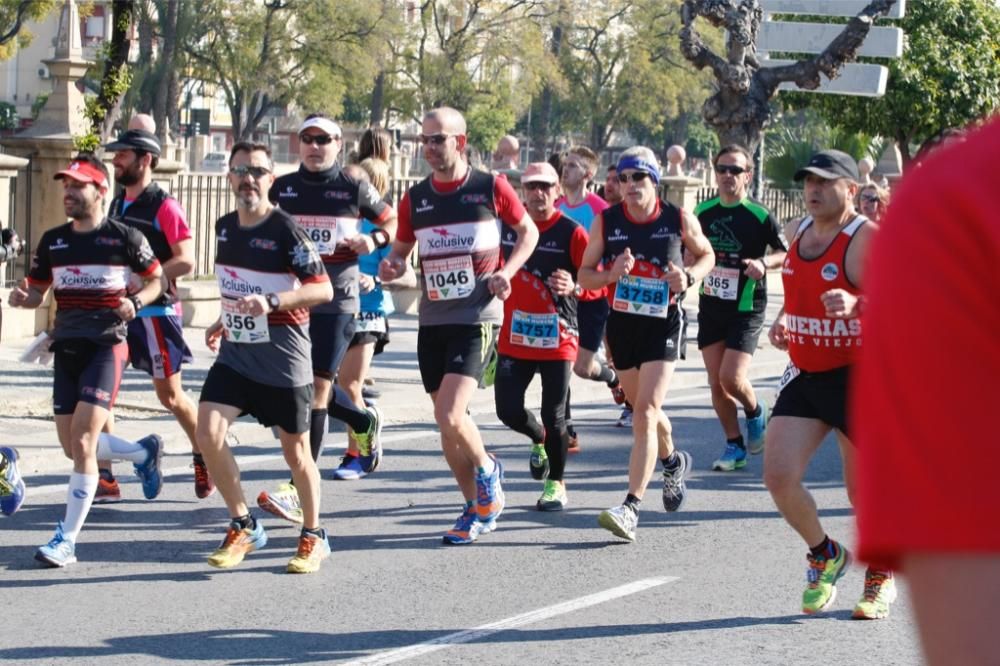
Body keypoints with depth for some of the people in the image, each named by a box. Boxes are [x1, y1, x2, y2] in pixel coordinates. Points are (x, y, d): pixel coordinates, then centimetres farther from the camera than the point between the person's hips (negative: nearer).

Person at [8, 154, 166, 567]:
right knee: (74, 448, 10)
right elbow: (37, 291, 16)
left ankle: (67, 540, -11)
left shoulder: (124, 238, -4)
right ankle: (144, 452, 38)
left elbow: (157, 278, 7)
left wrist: (136, 302, -12)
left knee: (82, 443, -16)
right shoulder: (53, 241, 9)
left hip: (106, 346, -6)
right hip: (66, 347, 6)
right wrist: (23, 297, -7)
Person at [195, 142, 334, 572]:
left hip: (282, 355, -5)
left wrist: (271, 302, -30)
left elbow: (323, 289, -18)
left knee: (295, 450, 6)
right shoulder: (224, 227, 7)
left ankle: (313, 537, 26)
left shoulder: (286, 230, -14)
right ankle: (243, 527, 5)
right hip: (236, 350, 5)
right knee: (208, 433, -12)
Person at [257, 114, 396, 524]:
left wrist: (374, 240, -6)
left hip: (337, 301, -4)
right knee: (305, 383, 11)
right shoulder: (282, 189, 8)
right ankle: (366, 422, 41)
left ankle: (301, 490, -9)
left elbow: (392, 220, 14)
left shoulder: (354, 190, 1)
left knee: (317, 385, -9)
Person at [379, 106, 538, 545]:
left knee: (449, 416, -18)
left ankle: (486, 469, 11)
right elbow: (401, 249, 18)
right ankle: (477, 509, 24)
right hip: (432, 319, 5)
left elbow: (528, 232, 9)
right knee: (447, 423, 9)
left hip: (477, 316, -5)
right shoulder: (415, 199, 6)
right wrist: (391, 265, -5)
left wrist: (507, 271, -7)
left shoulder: (491, 188, -4)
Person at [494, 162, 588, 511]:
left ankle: (556, 484, 19)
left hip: (557, 338, -3)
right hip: (514, 337, 3)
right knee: (508, 410, 0)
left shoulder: (572, 233, -8)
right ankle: (539, 440, 35)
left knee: (554, 417, 0)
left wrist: (573, 288, -28)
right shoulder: (506, 225, 4)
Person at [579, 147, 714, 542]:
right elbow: (585, 275, 2)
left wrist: (689, 278, -10)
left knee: (645, 412, -17)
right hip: (621, 324, 4)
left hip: (663, 325, -4)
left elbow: (706, 255, 11)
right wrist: (611, 274, -19)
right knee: (642, 410, 19)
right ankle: (673, 461, 52)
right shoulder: (605, 222, -4)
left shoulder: (680, 221, -7)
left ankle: (632, 507, -22)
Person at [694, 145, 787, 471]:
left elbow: (786, 253, -2)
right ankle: (735, 446, 16)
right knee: (716, 383, 3)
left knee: (731, 378, -16)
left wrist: (764, 263, -20)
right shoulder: (703, 212, 5)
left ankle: (755, 410, 17)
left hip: (746, 309, -5)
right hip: (710, 306, 5)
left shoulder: (760, 216, -9)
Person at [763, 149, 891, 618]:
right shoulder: (797, 233, 8)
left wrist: (856, 304, -43)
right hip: (804, 376, 6)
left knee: (863, 489, 3)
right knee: (779, 477, -6)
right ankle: (825, 556, 20)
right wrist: (782, 319, 7)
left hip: (858, 376, -6)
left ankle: (881, 577, 28)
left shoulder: (867, 240, -14)